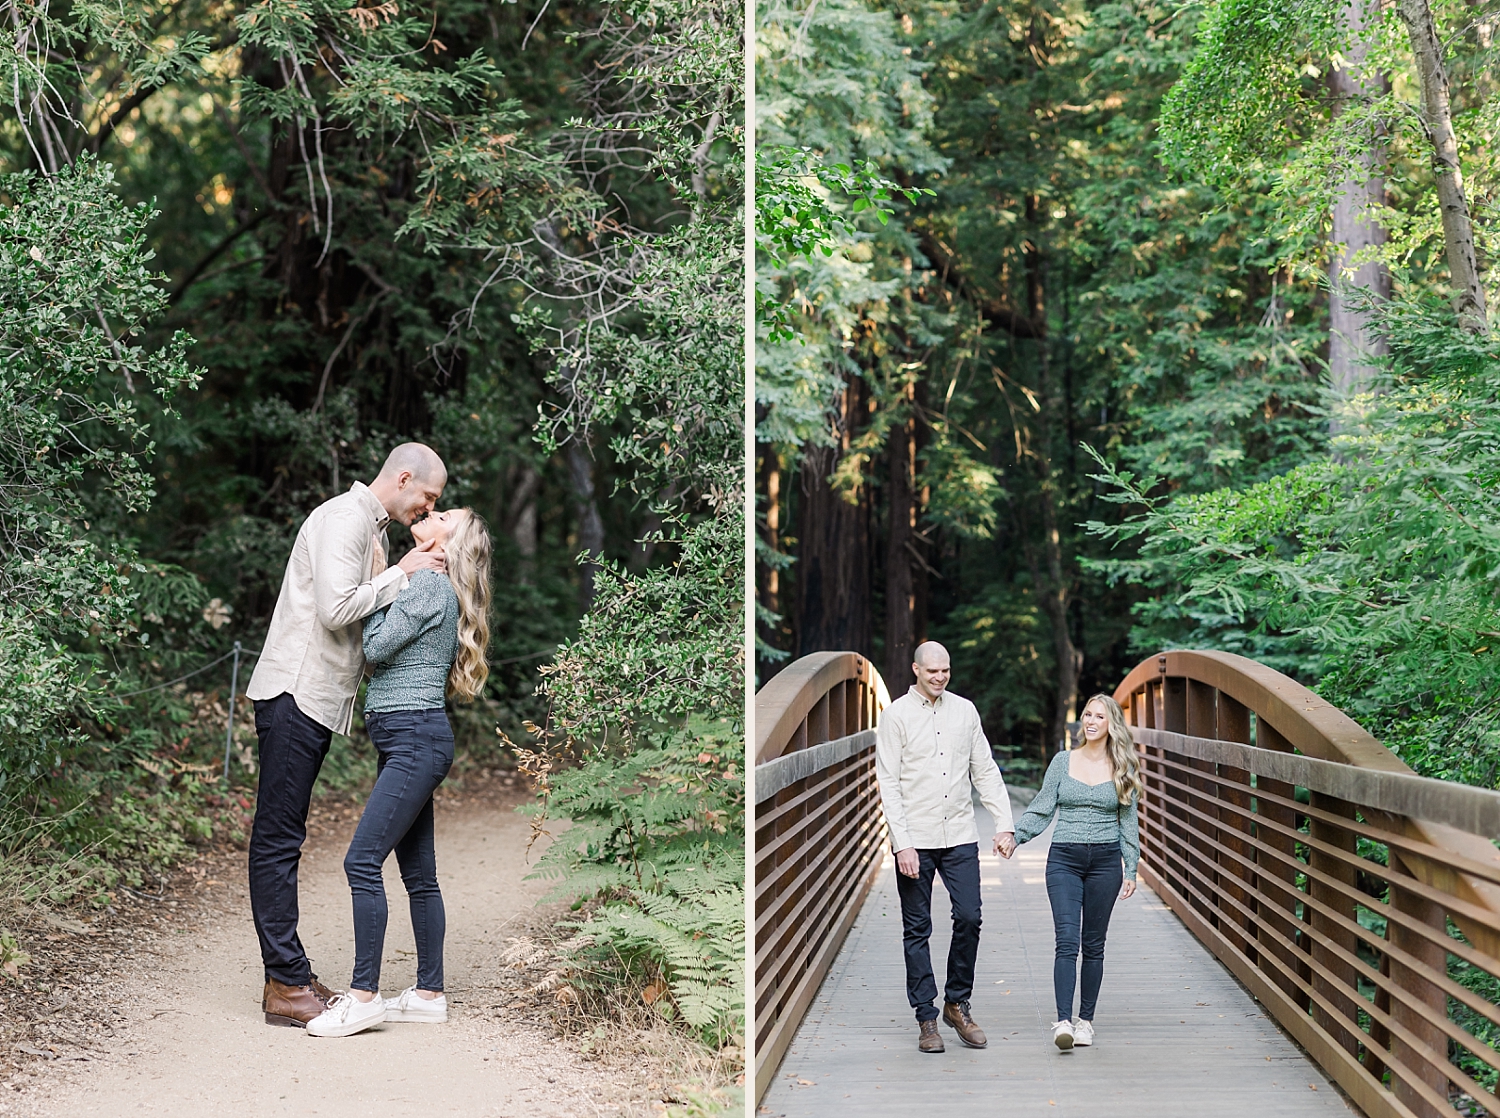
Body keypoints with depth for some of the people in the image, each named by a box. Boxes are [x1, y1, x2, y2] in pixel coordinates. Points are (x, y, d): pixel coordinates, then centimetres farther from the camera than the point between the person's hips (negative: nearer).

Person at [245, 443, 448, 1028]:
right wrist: (401, 575, -13)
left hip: (316, 699, 10)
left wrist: (404, 574, 6)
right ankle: (287, 986, -7)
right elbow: (336, 608, -22)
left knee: (283, 837, 11)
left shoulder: (368, 526, 21)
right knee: (278, 838, -7)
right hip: (296, 693, -10)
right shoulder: (344, 518, -11)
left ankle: (288, 975, 15)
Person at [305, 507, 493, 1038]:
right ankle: (429, 994, 14)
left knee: (362, 860, -13)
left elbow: (376, 647, -12)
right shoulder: (426, 584, 19)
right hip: (409, 742, 10)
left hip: (416, 739, -10)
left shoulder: (431, 583, -10)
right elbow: (383, 651, 17)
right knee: (418, 872, 10)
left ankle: (363, 995, -12)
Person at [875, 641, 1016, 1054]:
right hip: (915, 840, -3)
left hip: (960, 836, 3)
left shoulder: (965, 710, 8)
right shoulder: (897, 715, -4)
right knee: (917, 929, 3)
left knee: (969, 918, -4)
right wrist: (902, 844, -14)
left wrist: (1005, 825, 2)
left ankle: (958, 1005, 13)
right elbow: (889, 783, -7)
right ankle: (926, 1018, 11)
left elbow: (985, 772, 11)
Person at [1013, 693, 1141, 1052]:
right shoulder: (1063, 761, 5)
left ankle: (1086, 1019, 15)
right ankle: (1063, 1022, -19)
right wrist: (1013, 835, -7)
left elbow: (1128, 823, 9)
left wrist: (1131, 870, 5)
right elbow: (1041, 810, 6)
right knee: (1067, 940, -12)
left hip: (1105, 861, 1)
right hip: (1064, 860, -1)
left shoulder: (1122, 769, 6)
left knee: (1093, 943, 5)